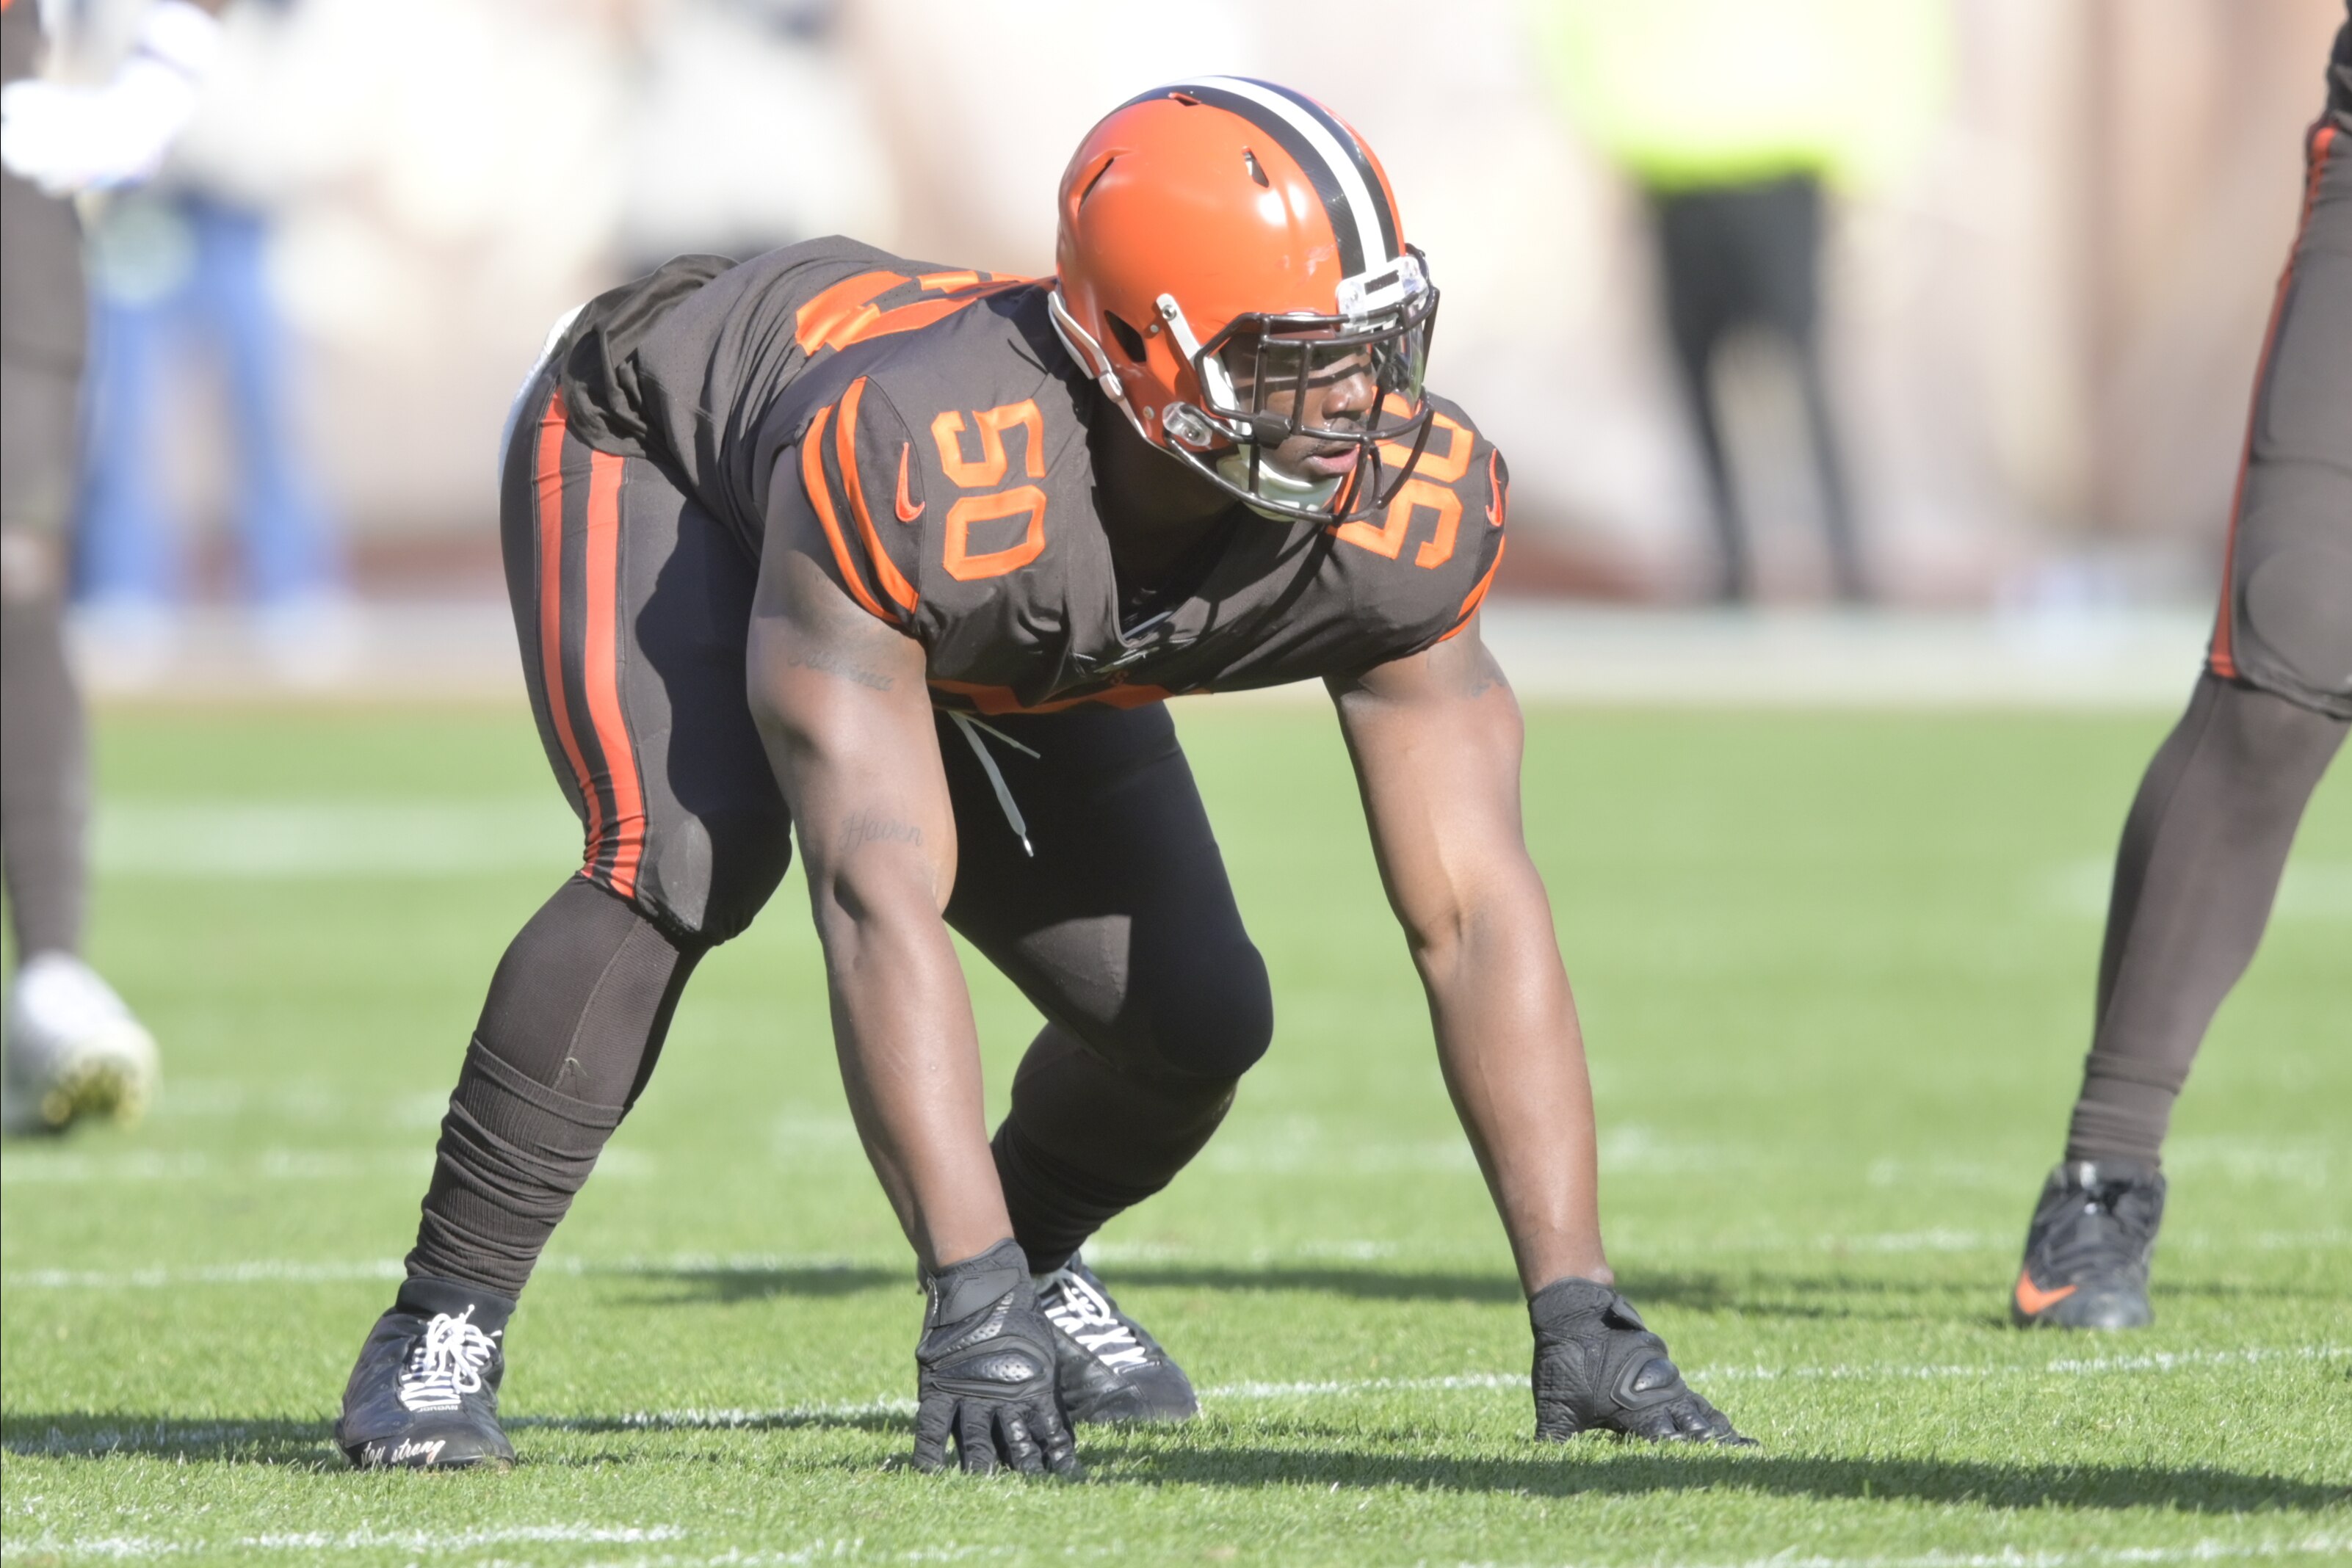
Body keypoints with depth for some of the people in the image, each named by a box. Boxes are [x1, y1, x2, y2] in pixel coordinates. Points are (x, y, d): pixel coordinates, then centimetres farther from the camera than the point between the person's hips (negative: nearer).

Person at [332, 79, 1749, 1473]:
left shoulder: (1401, 509, -32)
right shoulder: (914, 468, -48)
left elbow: (1477, 909, -28)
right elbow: (881, 901, -50)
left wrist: (1577, 1309, -34)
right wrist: (973, 1303, -55)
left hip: (993, 645, 5)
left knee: (1193, 1017, -7)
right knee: (690, 858, -34)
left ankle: (1038, 1258, 28)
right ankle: (441, 1331, -20)